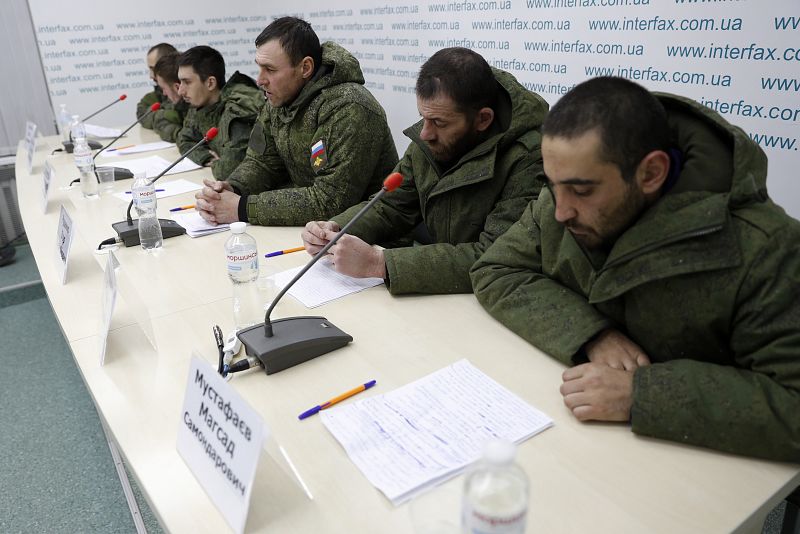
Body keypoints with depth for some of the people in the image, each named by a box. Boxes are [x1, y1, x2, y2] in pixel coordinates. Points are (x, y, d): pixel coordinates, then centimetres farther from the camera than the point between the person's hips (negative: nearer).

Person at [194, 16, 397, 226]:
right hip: (309, 224, 7)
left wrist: (242, 208, -25)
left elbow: (330, 201, -29)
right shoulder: (279, 100, 2)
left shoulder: (349, 110, -24)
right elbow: (261, 162, 10)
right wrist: (229, 189, -12)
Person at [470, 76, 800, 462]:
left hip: (682, 459, -3)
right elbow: (494, 274, -6)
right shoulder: (562, 200, -9)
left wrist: (640, 393, -31)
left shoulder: (763, 249, -22)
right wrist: (590, 334, -20)